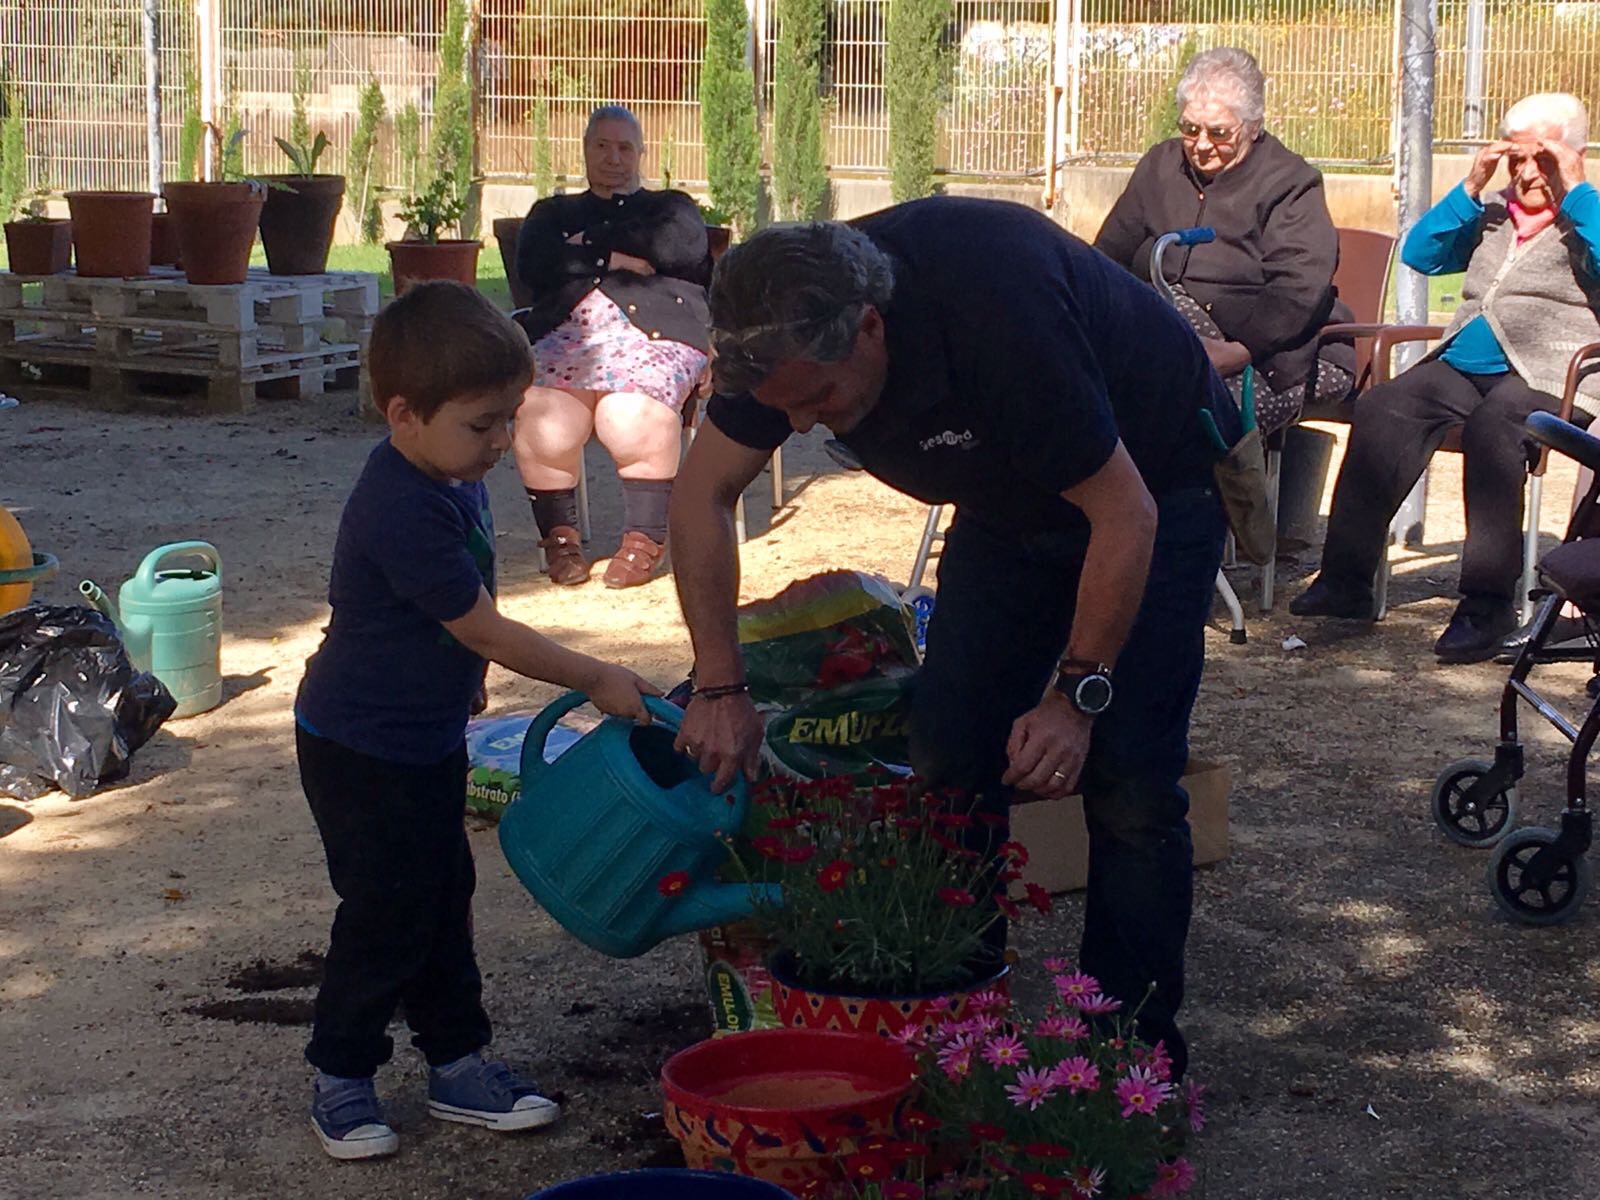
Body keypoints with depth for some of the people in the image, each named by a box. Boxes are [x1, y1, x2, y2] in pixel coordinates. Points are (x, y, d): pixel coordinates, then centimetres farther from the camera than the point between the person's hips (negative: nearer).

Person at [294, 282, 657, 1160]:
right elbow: (483, 629, -25)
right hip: (362, 750, -9)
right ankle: (341, 1078, 16)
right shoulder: (403, 512, -29)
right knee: (386, 916, 0)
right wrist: (597, 681, -19)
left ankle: (458, 1063, 25)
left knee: (443, 900, 15)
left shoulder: (453, 480, 1)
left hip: (426, 739, 9)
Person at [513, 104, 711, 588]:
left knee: (632, 414, -36)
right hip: (567, 330, 2)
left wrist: (590, 243, 8)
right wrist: (616, 258, 3)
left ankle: (644, 538, -21)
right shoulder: (553, 213, 33)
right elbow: (534, 266, 10)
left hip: (654, 330, -2)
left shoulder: (672, 208, 29)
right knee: (538, 414, -31)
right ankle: (559, 535, -13)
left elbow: (683, 248, 4)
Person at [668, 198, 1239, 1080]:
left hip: (1152, 479, -6)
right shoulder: (790, 327, -20)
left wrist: (1077, 695, -27)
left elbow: (1124, 516, -32)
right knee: (948, 758, -3)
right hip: (1011, 500, 6)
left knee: (1127, 782, -13)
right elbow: (701, 494, -7)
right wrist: (719, 685, -13)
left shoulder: (999, 315, -40)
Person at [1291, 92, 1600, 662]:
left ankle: (1487, 605, -33)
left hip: (1552, 378, -5)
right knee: (1382, 408, -22)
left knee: (1491, 422, -37)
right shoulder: (1491, 215, 26)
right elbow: (1419, 254, 16)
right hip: (1462, 364, 6)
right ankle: (1346, 578, -22)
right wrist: (1470, 188, 7)